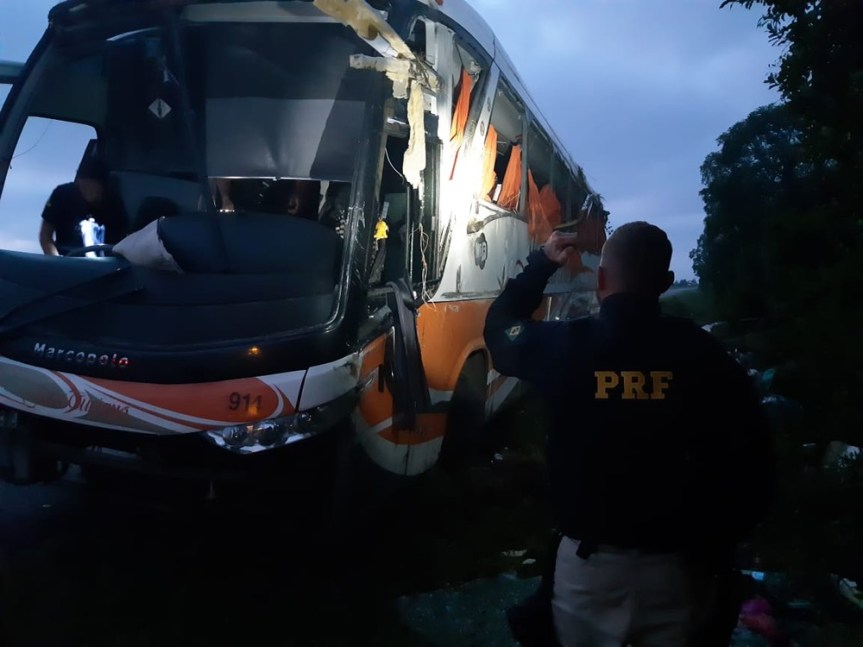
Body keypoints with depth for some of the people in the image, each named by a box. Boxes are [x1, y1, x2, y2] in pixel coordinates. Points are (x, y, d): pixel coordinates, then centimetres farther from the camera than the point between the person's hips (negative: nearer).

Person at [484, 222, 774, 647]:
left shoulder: (562, 345, -12)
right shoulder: (704, 355, -10)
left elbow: (499, 325, 11)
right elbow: (751, 465, -5)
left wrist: (543, 262, 20)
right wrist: (716, 543, 9)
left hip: (588, 563, 0)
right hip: (678, 567, 1)